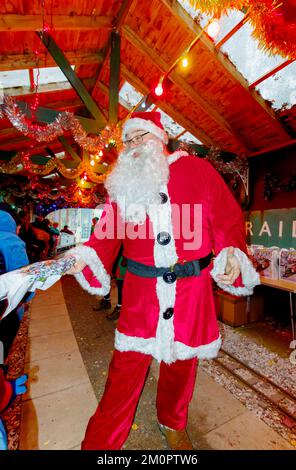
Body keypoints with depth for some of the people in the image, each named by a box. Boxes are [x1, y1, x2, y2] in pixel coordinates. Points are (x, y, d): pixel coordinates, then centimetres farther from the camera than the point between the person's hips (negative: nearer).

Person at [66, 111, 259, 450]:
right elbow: (107, 232, 4)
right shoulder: (122, 182, 7)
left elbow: (228, 217, 3)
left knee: (182, 361, 20)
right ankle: (101, 441, 37)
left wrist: (232, 252, -13)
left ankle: (173, 424, 51)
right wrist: (85, 256, -13)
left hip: (191, 289, 1)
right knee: (127, 365, 9)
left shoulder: (197, 169, 3)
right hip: (141, 292, 1)